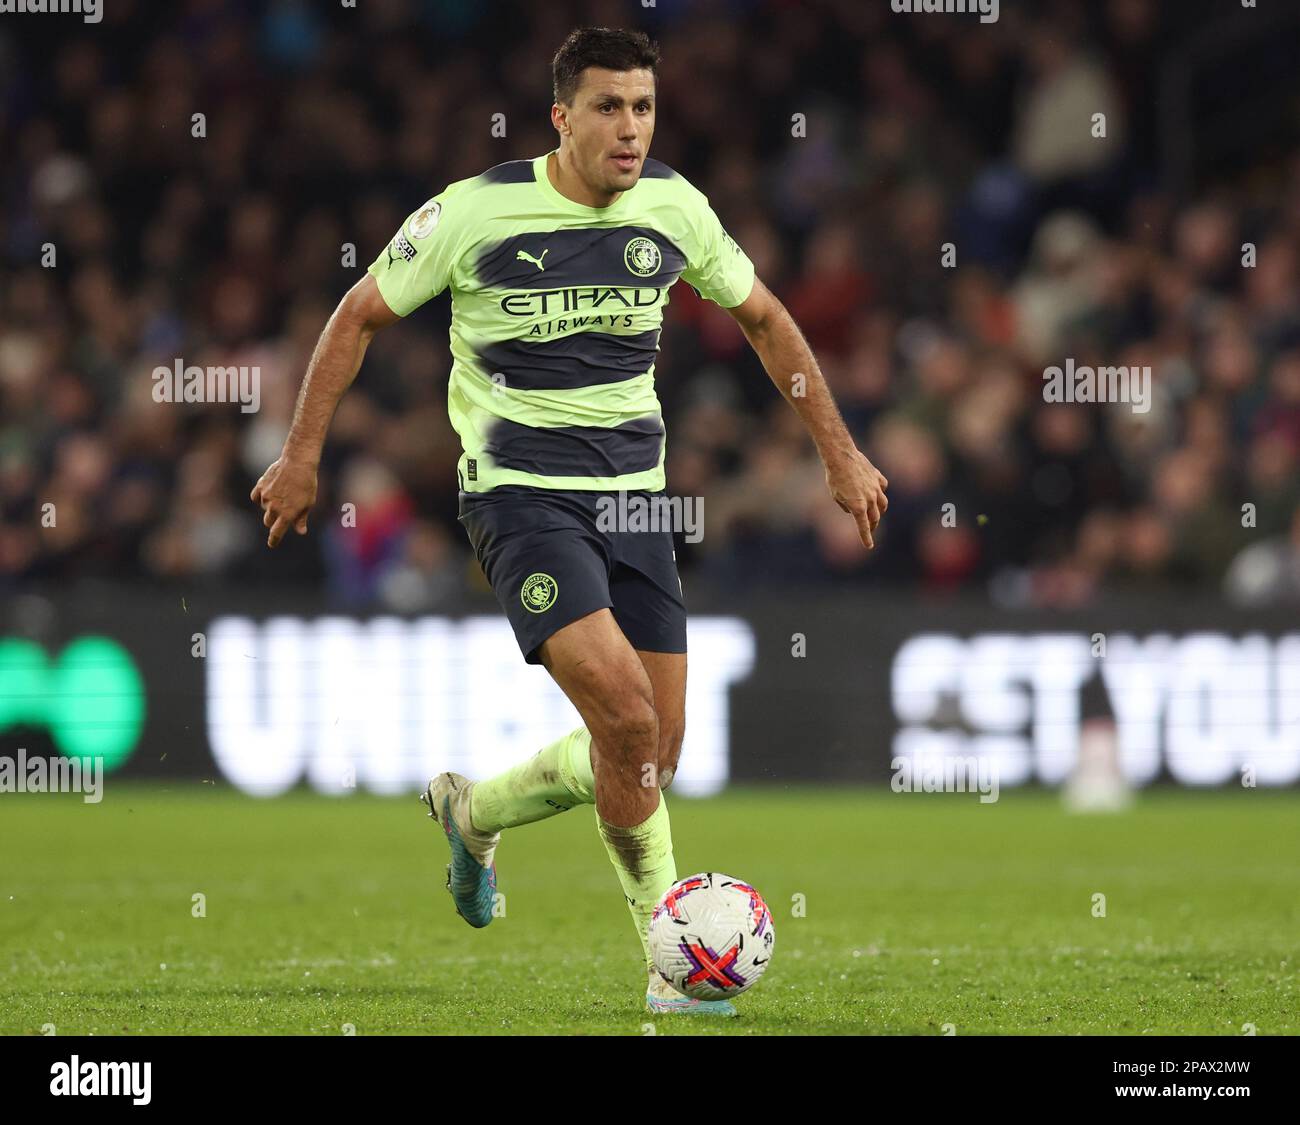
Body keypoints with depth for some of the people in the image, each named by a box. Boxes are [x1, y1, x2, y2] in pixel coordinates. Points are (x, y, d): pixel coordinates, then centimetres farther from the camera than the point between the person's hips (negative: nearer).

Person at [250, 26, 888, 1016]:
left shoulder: (674, 207, 1)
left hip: (634, 490, 5)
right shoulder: (477, 212, -10)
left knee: (655, 747, 3)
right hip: (519, 490, -5)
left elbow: (763, 319, 17)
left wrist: (840, 453, 15)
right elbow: (361, 316, 3)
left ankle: (476, 810, 31)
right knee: (626, 715, -22)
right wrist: (302, 456, 2)